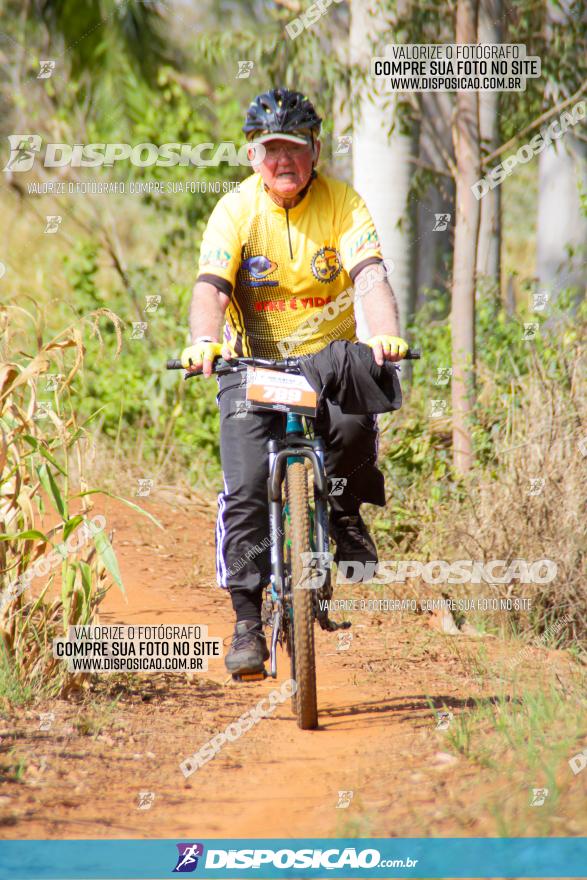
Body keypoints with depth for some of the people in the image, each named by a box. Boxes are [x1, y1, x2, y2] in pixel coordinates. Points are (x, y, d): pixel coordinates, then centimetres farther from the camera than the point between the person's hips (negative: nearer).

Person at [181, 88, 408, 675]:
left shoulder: (342, 203, -7)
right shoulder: (235, 210, -8)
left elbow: (370, 277, -20)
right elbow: (211, 288, -19)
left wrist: (385, 335, -40)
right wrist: (204, 341, -41)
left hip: (330, 356, 0)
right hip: (254, 363, 0)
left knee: (353, 423, -33)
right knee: (245, 490, -16)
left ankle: (345, 514, -2)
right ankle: (247, 621, -7)